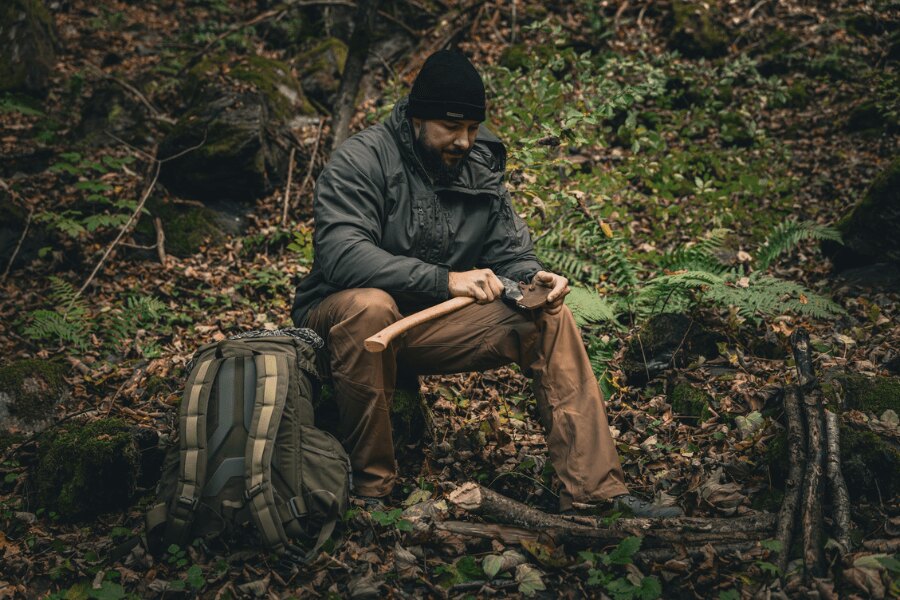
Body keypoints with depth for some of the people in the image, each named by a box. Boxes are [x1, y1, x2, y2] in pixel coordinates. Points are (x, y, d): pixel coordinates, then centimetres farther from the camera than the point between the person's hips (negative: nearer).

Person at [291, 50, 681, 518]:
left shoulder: (481, 168, 4)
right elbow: (341, 254, -30)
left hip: (431, 323, 6)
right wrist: (445, 280, -38)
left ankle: (595, 490, -12)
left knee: (550, 318, -10)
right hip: (339, 315, -5)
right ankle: (370, 487, -27)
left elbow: (509, 252, 5)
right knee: (369, 305, -41)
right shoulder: (360, 160, -16)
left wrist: (534, 278, -21)